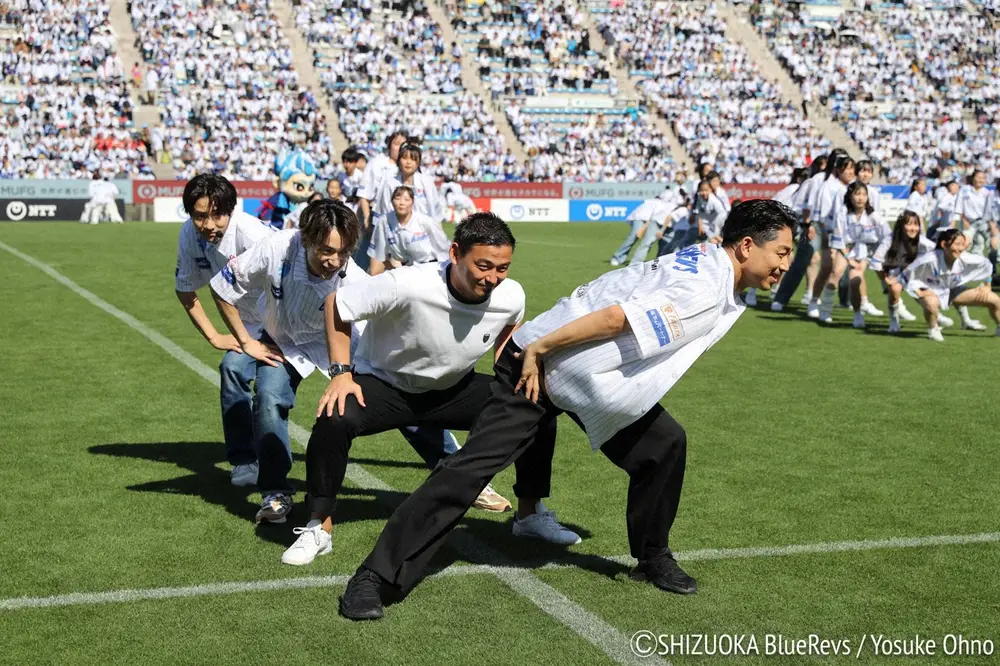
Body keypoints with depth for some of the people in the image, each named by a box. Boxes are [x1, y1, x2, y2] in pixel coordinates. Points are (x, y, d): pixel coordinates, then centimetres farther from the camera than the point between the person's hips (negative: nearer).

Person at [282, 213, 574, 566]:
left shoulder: (511, 297, -19)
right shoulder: (407, 285, -34)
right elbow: (336, 304, -19)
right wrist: (341, 373, -23)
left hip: (454, 389, 4)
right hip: (384, 382, -4)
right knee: (334, 420, -34)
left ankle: (530, 514, 14)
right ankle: (320, 528, -14)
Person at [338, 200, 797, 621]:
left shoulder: (706, 261, 6)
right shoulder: (701, 290, -23)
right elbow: (615, 317, -28)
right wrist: (537, 351, -23)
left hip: (596, 380, 9)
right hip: (539, 365, -9)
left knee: (665, 445, 5)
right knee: (472, 466, -15)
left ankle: (652, 558, 24)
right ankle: (376, 576, -13)